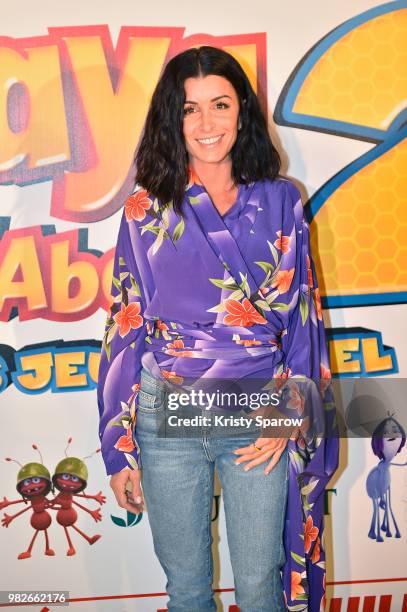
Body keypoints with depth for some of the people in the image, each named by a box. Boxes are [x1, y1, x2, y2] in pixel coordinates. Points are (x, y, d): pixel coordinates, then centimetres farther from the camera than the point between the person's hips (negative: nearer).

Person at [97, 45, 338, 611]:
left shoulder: (281, 201, 2)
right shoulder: (146, 210, 0)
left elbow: (303, 317, 3)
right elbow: (125, 328, 2)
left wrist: (287, 418, -5)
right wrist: (120, 450, 2)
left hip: (260, 418, 0)